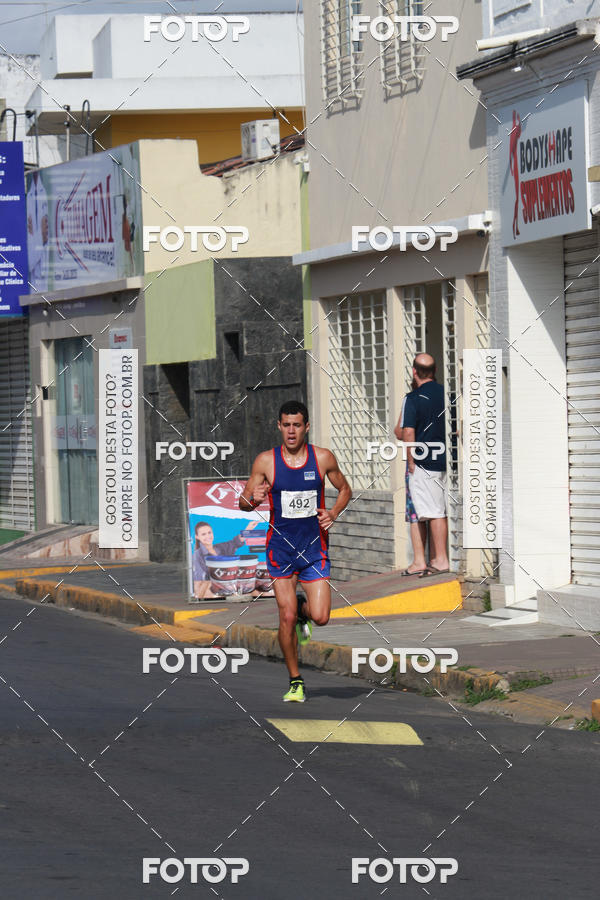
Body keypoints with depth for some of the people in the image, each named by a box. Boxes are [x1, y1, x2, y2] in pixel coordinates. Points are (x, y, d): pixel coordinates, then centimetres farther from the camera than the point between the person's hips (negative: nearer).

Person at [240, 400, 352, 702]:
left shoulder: (323, 458, -2)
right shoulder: (266, 461, -4)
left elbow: (345, 490, 14)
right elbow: (244, 502, 3)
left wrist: (333, 514, -5)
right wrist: (253, 498, -21)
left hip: (315, 546, 0)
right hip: (281, 546, 0)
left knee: (320, 617, -8)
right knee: (287, 618, -6)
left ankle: (303, 609, 29)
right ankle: (295, 682, 10)